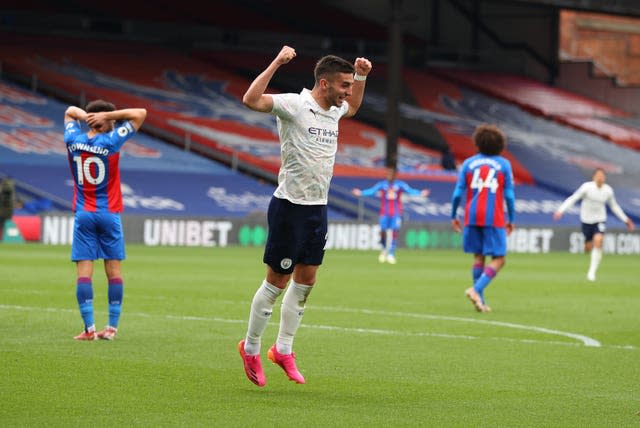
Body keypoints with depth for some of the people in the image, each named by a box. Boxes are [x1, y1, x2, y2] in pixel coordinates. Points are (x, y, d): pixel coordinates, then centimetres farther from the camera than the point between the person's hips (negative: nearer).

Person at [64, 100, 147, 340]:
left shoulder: (73, 141, 3)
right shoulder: (111, 141, -8)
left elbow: (70, 111, 23)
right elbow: (140, 113, -2)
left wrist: (85, 115, 4)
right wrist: (108, 115, -6)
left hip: (83, 215, 2)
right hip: (109, 214, -2)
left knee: (84, 270, -3)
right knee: (113, 270, 3)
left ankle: (89, 328, -10)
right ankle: (112, 327, 0)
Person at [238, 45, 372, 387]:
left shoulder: (333, 110, 9)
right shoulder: (293, 105, -15)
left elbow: (353, 106, 35)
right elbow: (251, 100, -31)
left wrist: (361, 76, 21)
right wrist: (276, 63, -31)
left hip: (318, 208, 8)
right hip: (289, 206, -8)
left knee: (305, 282, 10)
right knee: (277, 282, 0)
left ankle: (283, 350, 20)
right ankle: (251, 349, 14)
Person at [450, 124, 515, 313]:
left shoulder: (468, 163, 7)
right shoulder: (504, 164, 3)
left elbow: (458, 193, 3)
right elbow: (509, 195, 1)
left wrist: (453, 216, 13)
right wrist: (511, 219, 9)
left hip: (472, 217, 3)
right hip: (494, 219, -3)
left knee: (479, 256, 12)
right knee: (498, 259, 1)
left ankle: (480, 300, 7)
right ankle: (476, 290, -20)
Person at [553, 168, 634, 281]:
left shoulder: (608, 190, -4)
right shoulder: (587, 187, -15)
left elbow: (614, 206, 13)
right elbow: (573, 198, -16)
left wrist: (625, 220, 16)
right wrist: (560, 210, -26)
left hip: (600, 220, 1)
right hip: (586, 221, -1)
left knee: (598, 241, -23)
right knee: (588, 248, 4)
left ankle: (592, 272, -16)